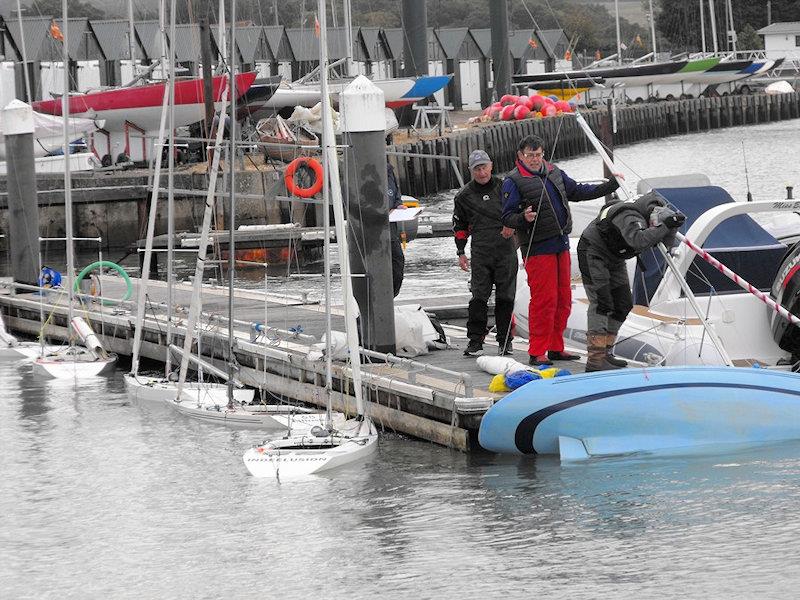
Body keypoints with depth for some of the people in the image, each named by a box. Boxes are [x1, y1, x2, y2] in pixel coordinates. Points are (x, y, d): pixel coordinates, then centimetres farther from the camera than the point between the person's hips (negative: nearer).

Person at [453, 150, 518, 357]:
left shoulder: (504, 187, 5)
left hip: (506, 250, 0)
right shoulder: (464, 196, 7)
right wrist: (461, 252, 10)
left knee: (505, 297, 3)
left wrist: (512, 224, -6)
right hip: (480, 253, 0)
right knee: (479, 297, -6)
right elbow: (459, 226, 15)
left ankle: (505, 340, 11)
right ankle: (475, 341, 0)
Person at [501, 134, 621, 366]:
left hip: (561, 245, 8)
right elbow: (507, 217, -10)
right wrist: (524, 218, -30)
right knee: (544, 300, -11)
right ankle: (536, 353, -5)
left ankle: (555, 348, 20)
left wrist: (610, 186, 21)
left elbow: (577, 191, 25)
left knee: (563, 299, 10)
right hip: (537, 249, -8)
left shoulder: (553, 172, 14)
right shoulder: (513, 181, -7)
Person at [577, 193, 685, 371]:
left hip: (615, 259, 9)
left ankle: (605, 353, 15)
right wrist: (664, 227, -57)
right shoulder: (630, 217, -36)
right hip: (593, 252, -9)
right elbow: (638, 240, -57)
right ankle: (595, 360, -20)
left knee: (623, 305, 7)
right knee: (601, 303, -17)